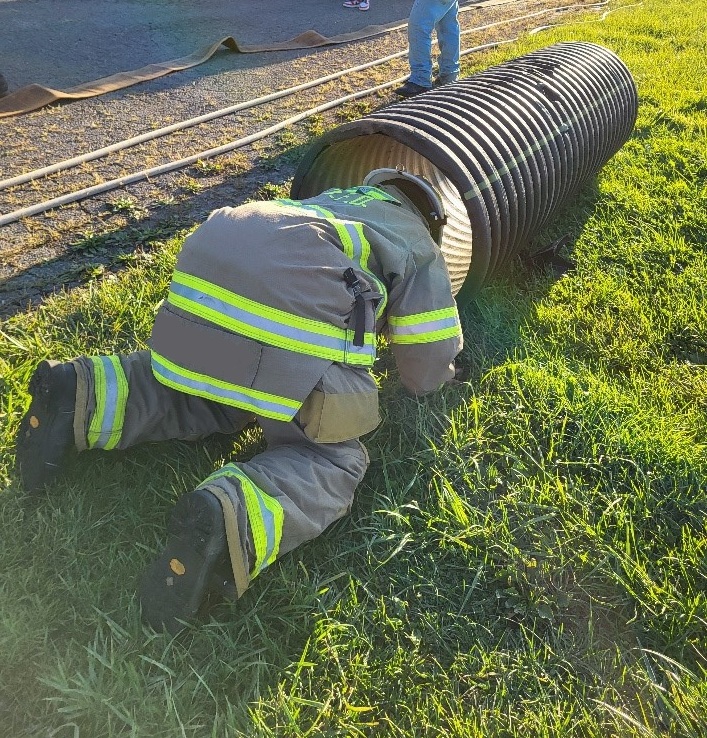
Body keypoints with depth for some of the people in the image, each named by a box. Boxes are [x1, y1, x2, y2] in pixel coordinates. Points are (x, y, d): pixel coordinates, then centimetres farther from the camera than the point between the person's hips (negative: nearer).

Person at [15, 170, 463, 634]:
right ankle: (229, 521, -24)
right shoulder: (420, 244, 27)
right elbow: (427, 374, 25)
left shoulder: (332, 200, 41)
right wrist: (440, 373, 48)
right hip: (295, 299, -6)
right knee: (330, 461, 6)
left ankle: (85, 396, 7)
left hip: (205, 267, 7)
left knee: (213, 399, 30)